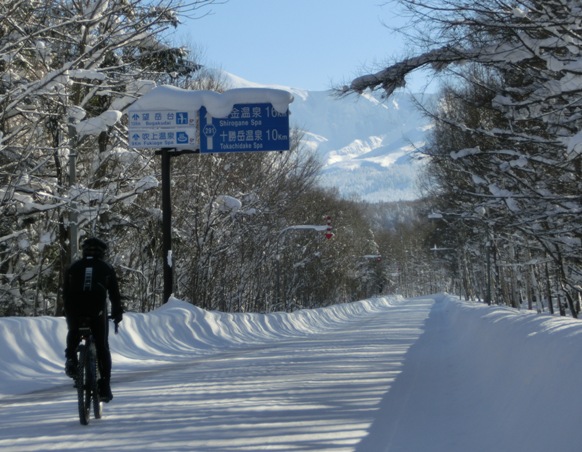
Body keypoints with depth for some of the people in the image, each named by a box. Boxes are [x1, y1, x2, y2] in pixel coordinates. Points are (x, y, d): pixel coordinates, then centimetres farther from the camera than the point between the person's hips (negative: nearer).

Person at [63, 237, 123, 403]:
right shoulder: (106, 268, 10)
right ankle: (105, 387, 4)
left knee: (73, 335, 32)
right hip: (97, 313, -1)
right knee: (102, 347, 9)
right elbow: (114, 294, 10)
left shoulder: (73, 267, 13)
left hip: (75, 312, 1)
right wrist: (118, 313, 20)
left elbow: (65, 293, 14)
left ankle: (71, 359, 9)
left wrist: (68, 312, 25)